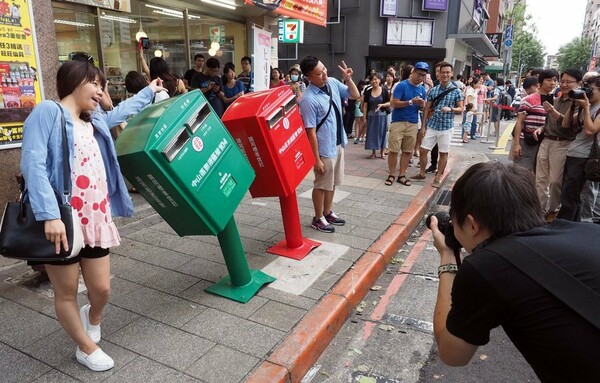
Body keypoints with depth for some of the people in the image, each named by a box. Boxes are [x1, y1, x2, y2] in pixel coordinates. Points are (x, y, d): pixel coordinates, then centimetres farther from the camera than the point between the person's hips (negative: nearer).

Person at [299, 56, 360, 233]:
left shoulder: (332, 82, -2)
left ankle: (327, 213, 40)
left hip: (338, 143, 8)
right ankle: (318, 218, 28)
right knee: (322, 184, 9)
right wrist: (316, 158, -20)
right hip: (324, 149, -7)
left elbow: (355, 95, 12)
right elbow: (311, 132, -22)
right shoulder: (308, 99, -24)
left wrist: (348, 79, -7)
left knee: (333, 182, 21)